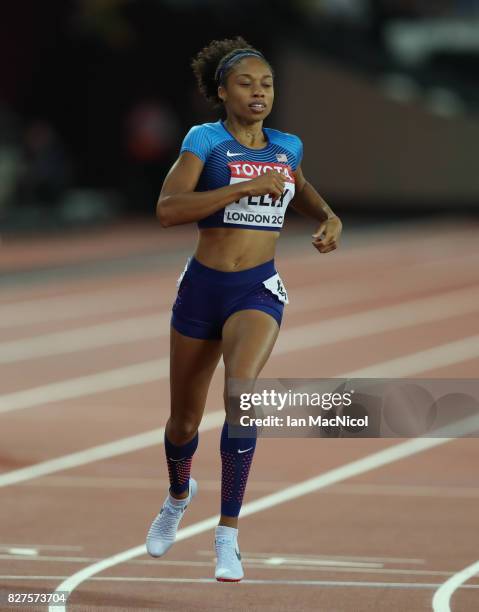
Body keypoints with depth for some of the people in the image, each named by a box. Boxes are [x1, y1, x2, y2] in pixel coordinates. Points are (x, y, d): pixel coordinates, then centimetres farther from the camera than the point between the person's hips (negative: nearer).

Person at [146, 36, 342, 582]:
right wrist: (247, 186, -25)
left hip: (259, 290, 1)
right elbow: (168, 209, -22)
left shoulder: (286, 146, 7)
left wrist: (328, 217, 12)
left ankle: (228, 534, -20)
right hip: (203, 286, -1)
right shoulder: (206, 140, -6)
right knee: (185, 418, 13)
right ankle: (178, 495, 49)